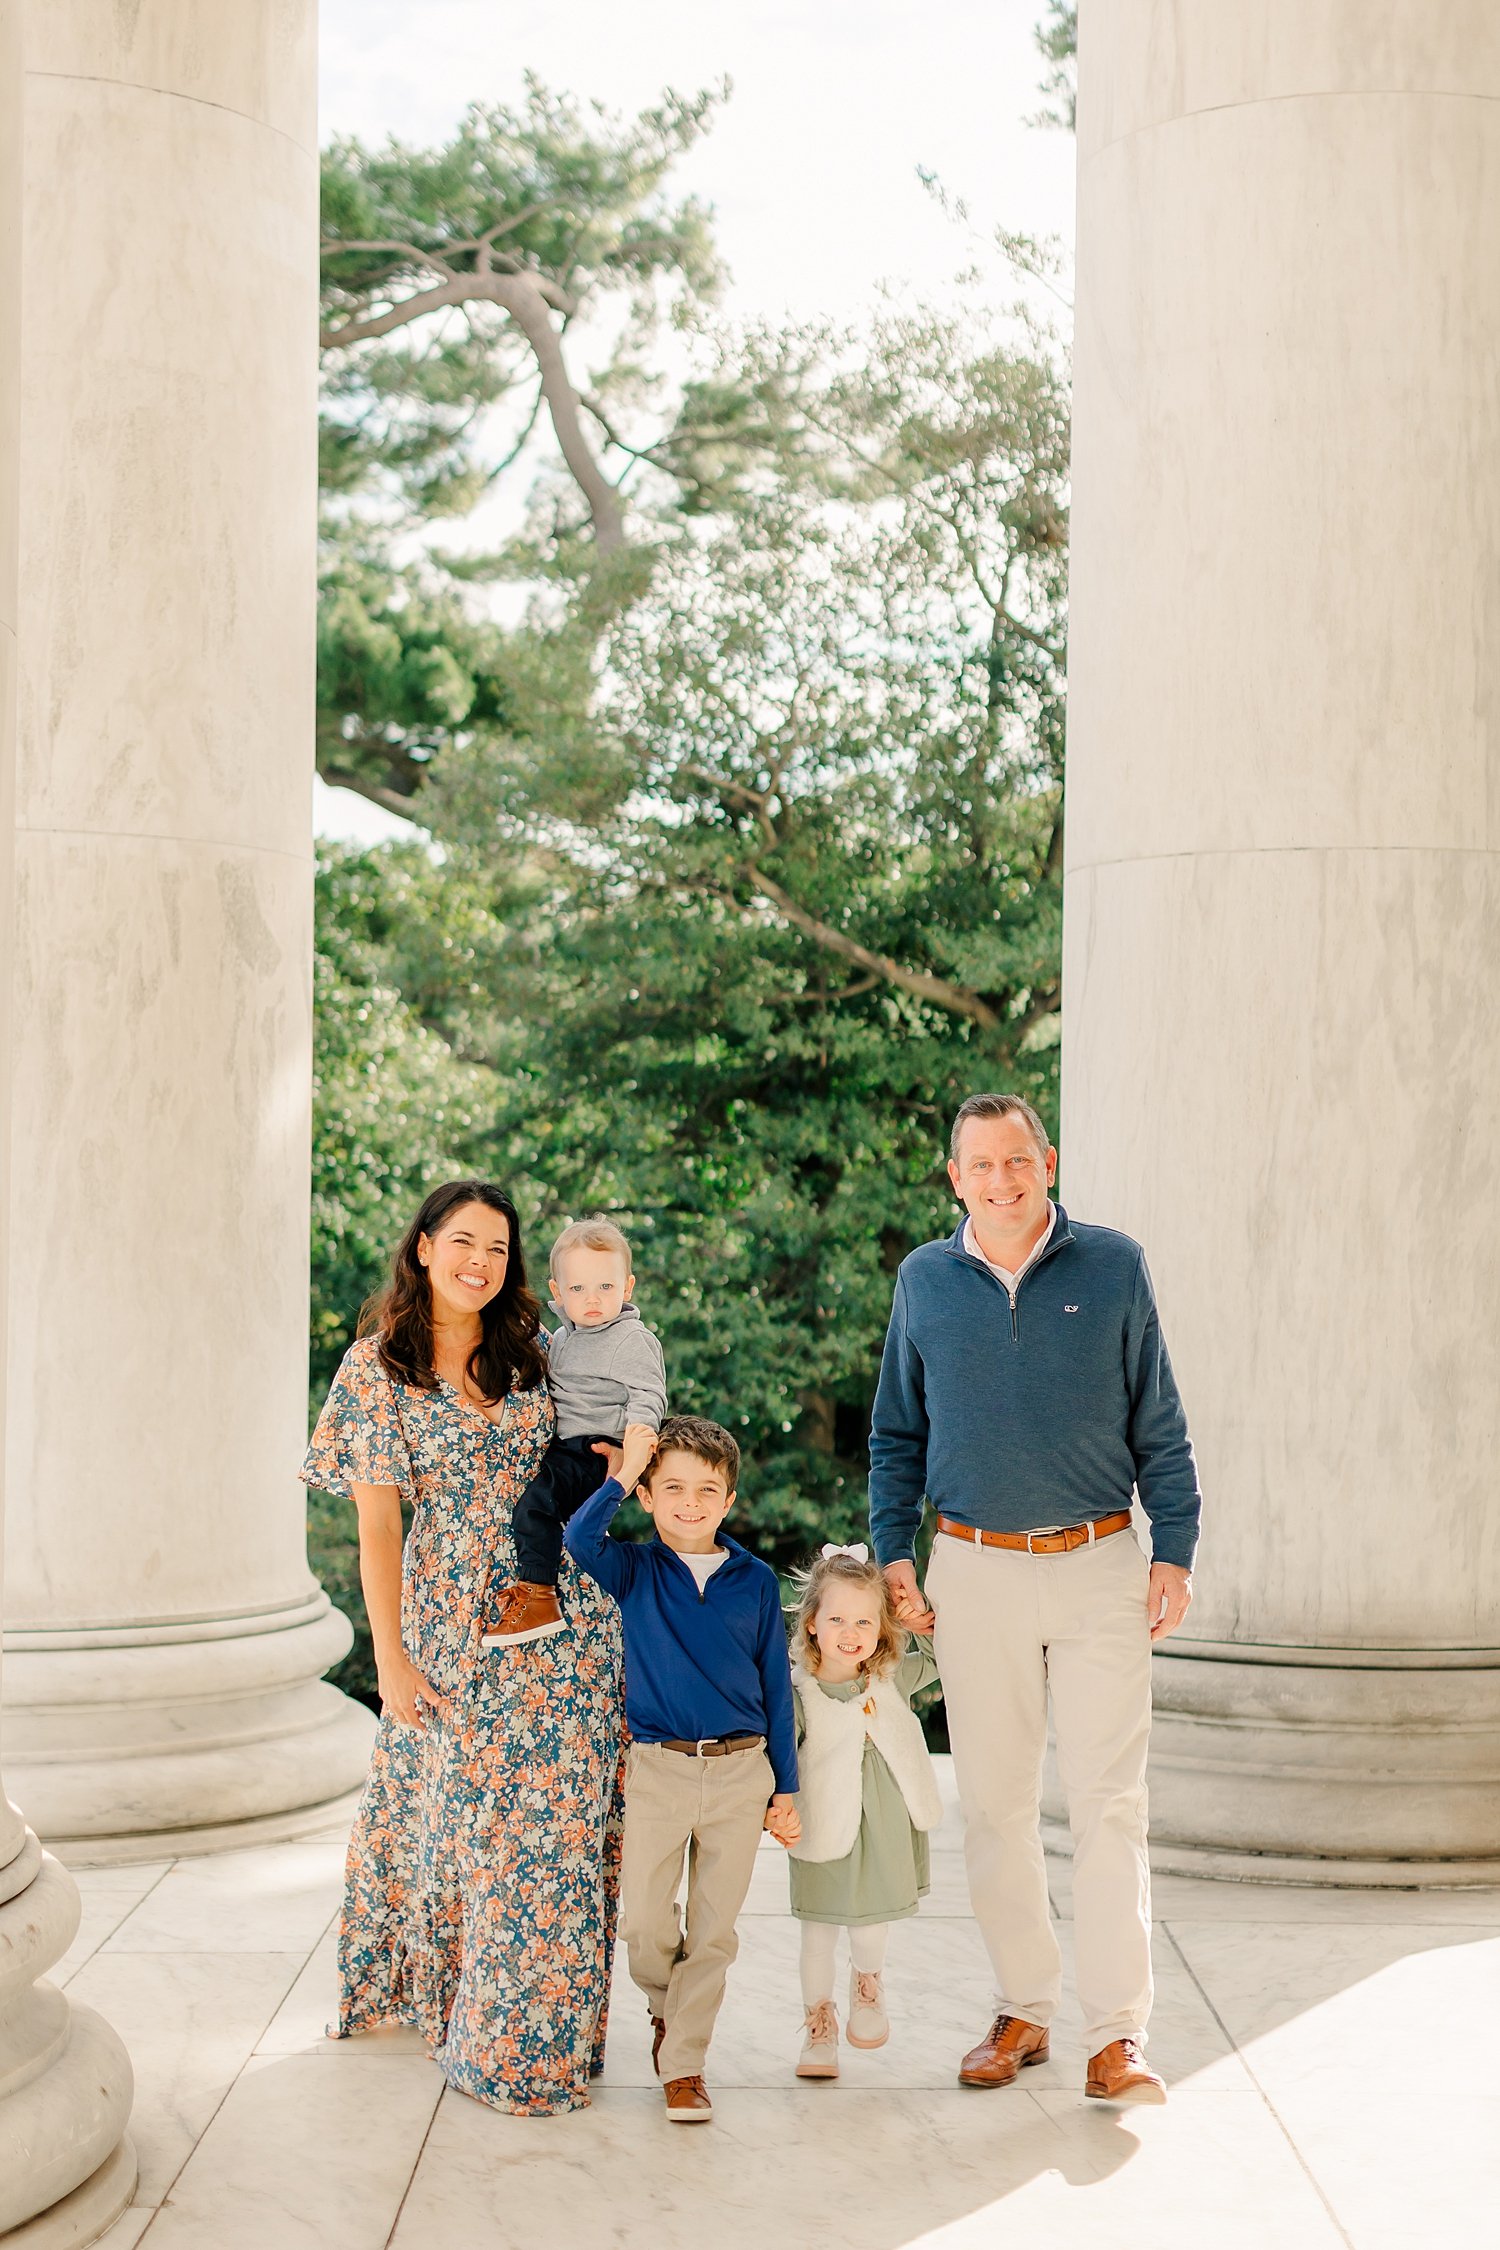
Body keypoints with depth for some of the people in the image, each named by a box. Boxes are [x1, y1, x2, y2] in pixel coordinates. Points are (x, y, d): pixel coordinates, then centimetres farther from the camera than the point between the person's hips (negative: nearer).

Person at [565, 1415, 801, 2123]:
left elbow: (775, 1685, 8)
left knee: (713, 1930, 6)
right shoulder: (634, 1571, 1)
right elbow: (579, 1539, -20)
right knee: (643, 1921, -2)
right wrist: (622, 1475, -24)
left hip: (741, 1772, 1)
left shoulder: (756, 1581, 4)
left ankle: (683, 2062, 19)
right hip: (657, 1768, -1)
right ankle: (667, 2008, 30)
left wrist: (784, 1788, 8)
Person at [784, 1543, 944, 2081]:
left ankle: (867, 1981, 42)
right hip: (824, 1832, -2)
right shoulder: (797, 1694, -15)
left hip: (886, 1829, 3)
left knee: (873, 1921, 11)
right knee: (819, 1929, 9)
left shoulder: (894, 1678, -4)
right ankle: (819, 2022, 27)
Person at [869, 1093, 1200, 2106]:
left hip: (1100, 1566, -2)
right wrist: (894, 1552, 6)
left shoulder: (1113, 1267, 0)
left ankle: (1118, 2032, -1)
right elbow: (897, 1433, 14)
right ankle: (1024, 2011, 19)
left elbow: (1159, 1424, 4)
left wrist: (1175, 1552, -1)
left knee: (1109, 1801, -5)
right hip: (975, 1569, 2)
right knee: (994, 1803, 7)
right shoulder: (925, 1281, 5)